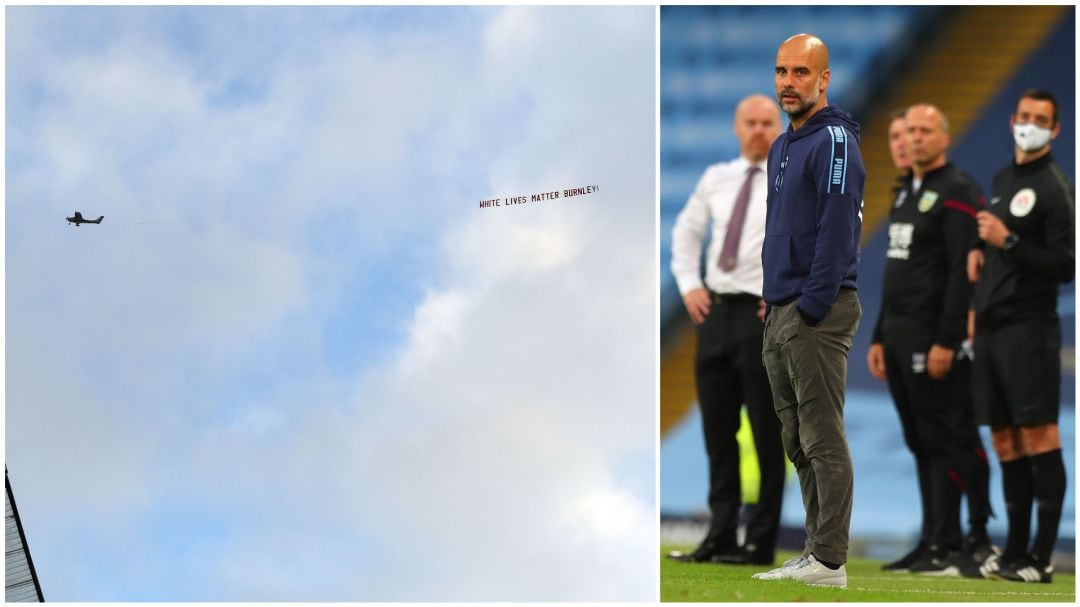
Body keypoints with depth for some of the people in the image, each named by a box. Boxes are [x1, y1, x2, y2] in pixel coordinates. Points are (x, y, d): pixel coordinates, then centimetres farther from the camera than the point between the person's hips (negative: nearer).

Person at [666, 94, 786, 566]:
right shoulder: (716, 179, 11)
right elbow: (686, 230, 23)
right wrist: (689, 283, 10)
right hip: (716, 310, 6)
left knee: (767, 434, -1)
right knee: (718, 430, 8)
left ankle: (762, 541, 5)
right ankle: (721, 537, 15)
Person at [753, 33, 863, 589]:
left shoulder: (835, 142, -11)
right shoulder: (782, 147, 19)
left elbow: (837, 231, -18)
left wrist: (812, 307, -20)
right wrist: (773, 300, 17)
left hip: (817, 313, -10)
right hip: (779, 314, 10)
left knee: (823, 439, -9)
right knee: (797, 441, 12)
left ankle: (830, 562, -8)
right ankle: (818, 549, 18)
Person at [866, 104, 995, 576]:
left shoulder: (957, 193, -10)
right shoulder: (906, 193, 19)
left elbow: (964, 273, -17)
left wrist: (946, 341, -21)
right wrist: (880, 338, 19)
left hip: (934, 339, -9)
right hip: (900, 337, 9)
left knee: (948, 440, -8)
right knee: (921, 444, 9)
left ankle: (968, 543, -5)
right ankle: (934, 545, 12)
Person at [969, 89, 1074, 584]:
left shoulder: (1054, 187, -7)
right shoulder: (1002, 179, 17)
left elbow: (1064, 266, -12)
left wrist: (1007, 241, -18)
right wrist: (980, 250, 11)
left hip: (1029, 326, -8)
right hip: (991, 327, 8)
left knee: (1037, 435, -8)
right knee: (1004, 440, 9)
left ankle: (1041, 557, -8)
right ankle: (1014, 551, 14)